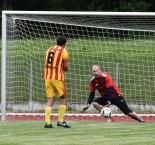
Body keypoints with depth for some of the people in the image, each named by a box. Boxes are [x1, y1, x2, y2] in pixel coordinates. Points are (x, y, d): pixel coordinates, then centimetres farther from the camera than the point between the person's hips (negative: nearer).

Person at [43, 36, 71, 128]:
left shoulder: (49, 50, 14)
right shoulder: (63, 51, -4)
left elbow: (47, 63, 16)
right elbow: (65, 67, -7)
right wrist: (65, 68, 15)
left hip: (48, 77, 5)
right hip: (58, 78, -5)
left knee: (50, 100, 4)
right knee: (63, 98, 9)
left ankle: (47, 122, -6)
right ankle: (60, 121, 5)